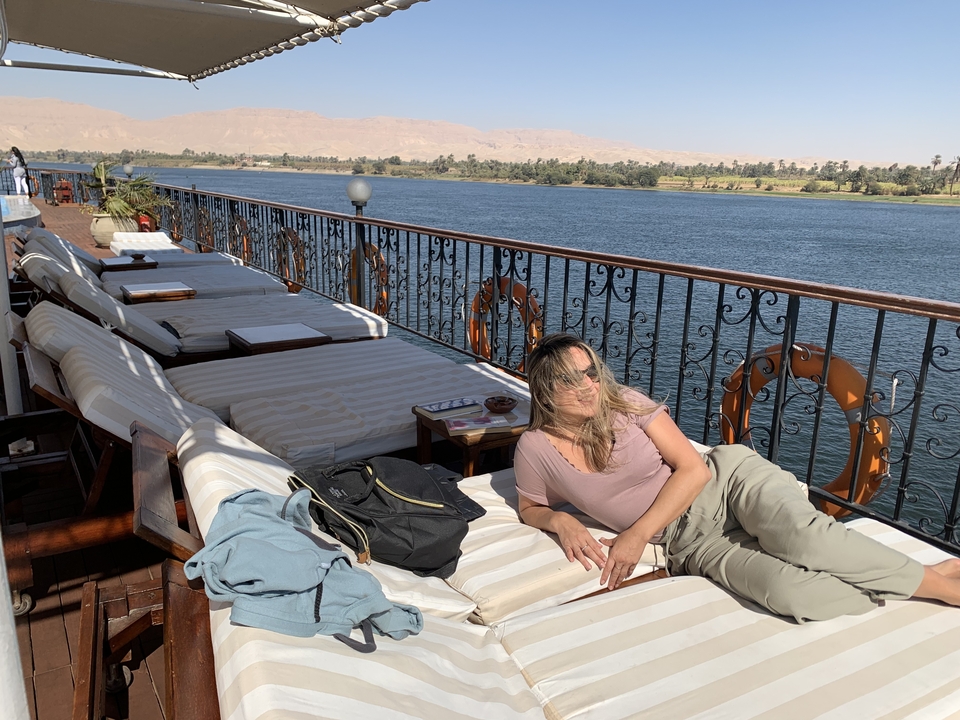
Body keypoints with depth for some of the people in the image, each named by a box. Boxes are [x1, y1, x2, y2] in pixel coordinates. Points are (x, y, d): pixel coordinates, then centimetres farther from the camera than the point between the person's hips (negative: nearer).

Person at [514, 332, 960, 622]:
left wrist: (638, 533, -16)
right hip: (690, 542, 0)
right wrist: (559, 522, -13)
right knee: (786, 590, -28)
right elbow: (530, 509, 11)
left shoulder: (625, 405, -8)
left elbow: (694, 468, -10)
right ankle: (917, 593, -6)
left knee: (798, 534, -33)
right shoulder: (535, 449, -6)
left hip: (727, 479, 0)